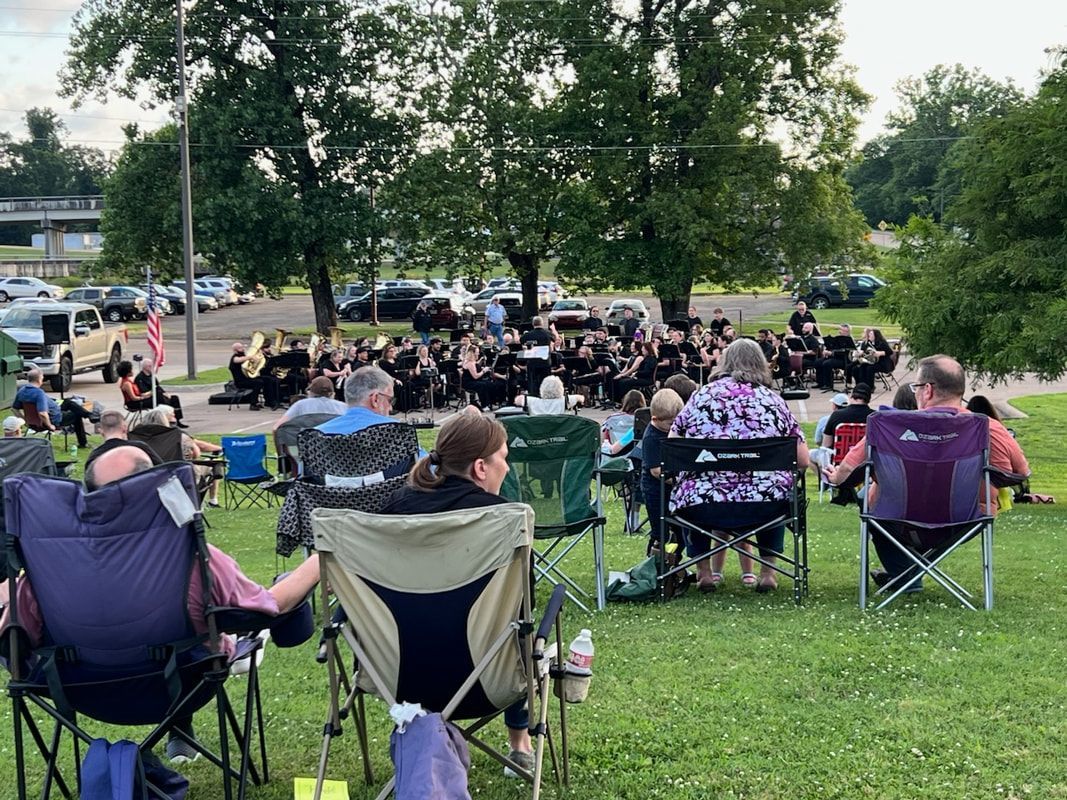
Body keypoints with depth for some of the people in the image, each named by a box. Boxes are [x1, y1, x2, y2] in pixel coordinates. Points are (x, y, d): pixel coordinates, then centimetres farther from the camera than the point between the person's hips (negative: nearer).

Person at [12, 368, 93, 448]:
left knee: (69, 402, 27)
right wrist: (50, 426, -26)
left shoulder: (21, 390, -8)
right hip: (55, 421, -9)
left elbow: (14, 408, 3)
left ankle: (89, 415, 43)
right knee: (77, 416, 18)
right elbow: (42, 414, -43)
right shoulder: (39, 393, -34)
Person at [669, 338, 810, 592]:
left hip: (701, 507, 0)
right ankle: (767, 571, 28)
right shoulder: (772, 400, 10)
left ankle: (704, 571, 27)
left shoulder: (701, 395, 9)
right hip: (764, 508, 0)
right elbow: (802, 461, 8)